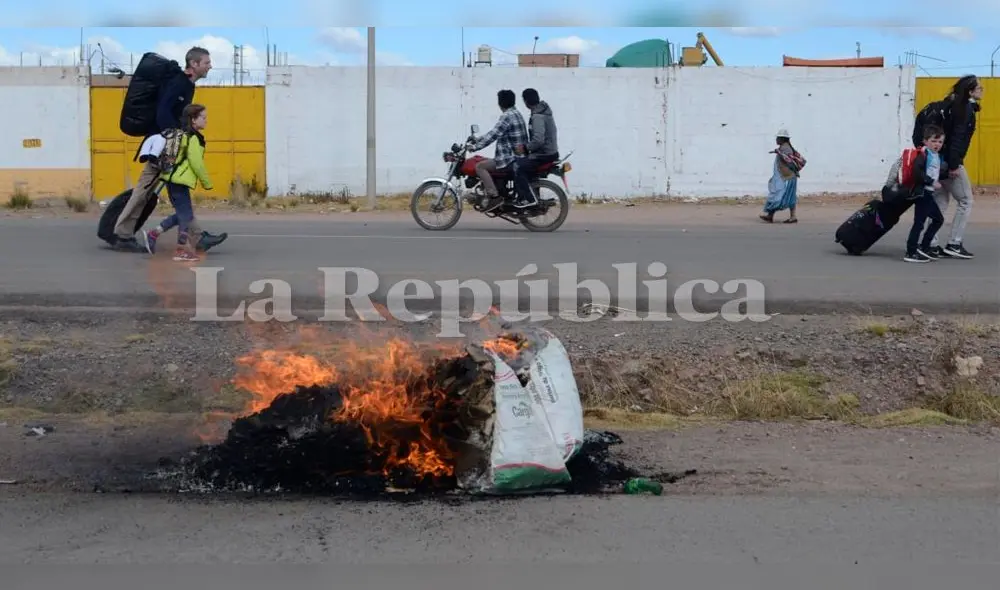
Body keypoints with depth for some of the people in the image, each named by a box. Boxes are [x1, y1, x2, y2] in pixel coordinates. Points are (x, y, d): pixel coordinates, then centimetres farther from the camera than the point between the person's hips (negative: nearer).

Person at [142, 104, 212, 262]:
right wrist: (207, 183, -6)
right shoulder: (193, 138, -14)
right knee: (186, 215, -2)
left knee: (182, 213, 16)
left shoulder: (182, 135, 16)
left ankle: (154, 234, 14)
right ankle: (181, 251, 2)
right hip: (179, 180, -10)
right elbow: (197, 164, -16)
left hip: (173, 179, 10)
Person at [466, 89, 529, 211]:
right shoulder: (516, 114, 17)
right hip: (518, 157, 11)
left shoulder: (507, 116, -15)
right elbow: (494, 133, 22)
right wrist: (478, 140, 20)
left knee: (480, 167, -12)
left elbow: (493, 135, -22)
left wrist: (475, 147, -17)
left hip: (510, 159, -11)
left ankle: (494, 197, -19)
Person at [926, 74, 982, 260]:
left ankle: (932, 245, 8)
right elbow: (958, 136, -20)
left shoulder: (958, 105, 14)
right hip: (950, 161, -9)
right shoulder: (967, 108, -12)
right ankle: (954, 244, 0)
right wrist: (954, 164, -23)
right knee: (965, 201, 0)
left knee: (941, 202, 9)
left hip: (941, 159, 9)